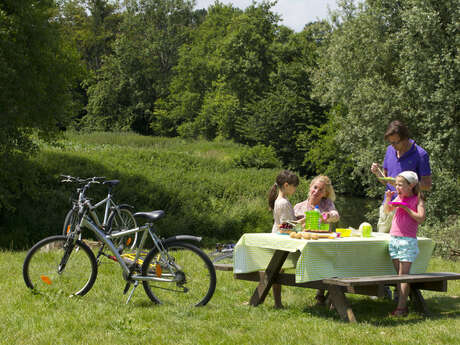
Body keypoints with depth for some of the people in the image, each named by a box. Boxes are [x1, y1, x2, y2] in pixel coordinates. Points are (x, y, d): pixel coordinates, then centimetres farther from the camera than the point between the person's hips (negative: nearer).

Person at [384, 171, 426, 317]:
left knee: (404, 274, -8)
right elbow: (387, 210, 20)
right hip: (393, 238, 6)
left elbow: (421, 218, -15)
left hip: (408, 240, -6)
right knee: (399, 274, 7)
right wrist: (388, 199, 3)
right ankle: (403, 305, 11)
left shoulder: (417, 200, -4)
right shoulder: (399, 198, 12)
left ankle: (401, 307, -9)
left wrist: (406, 208, -17)